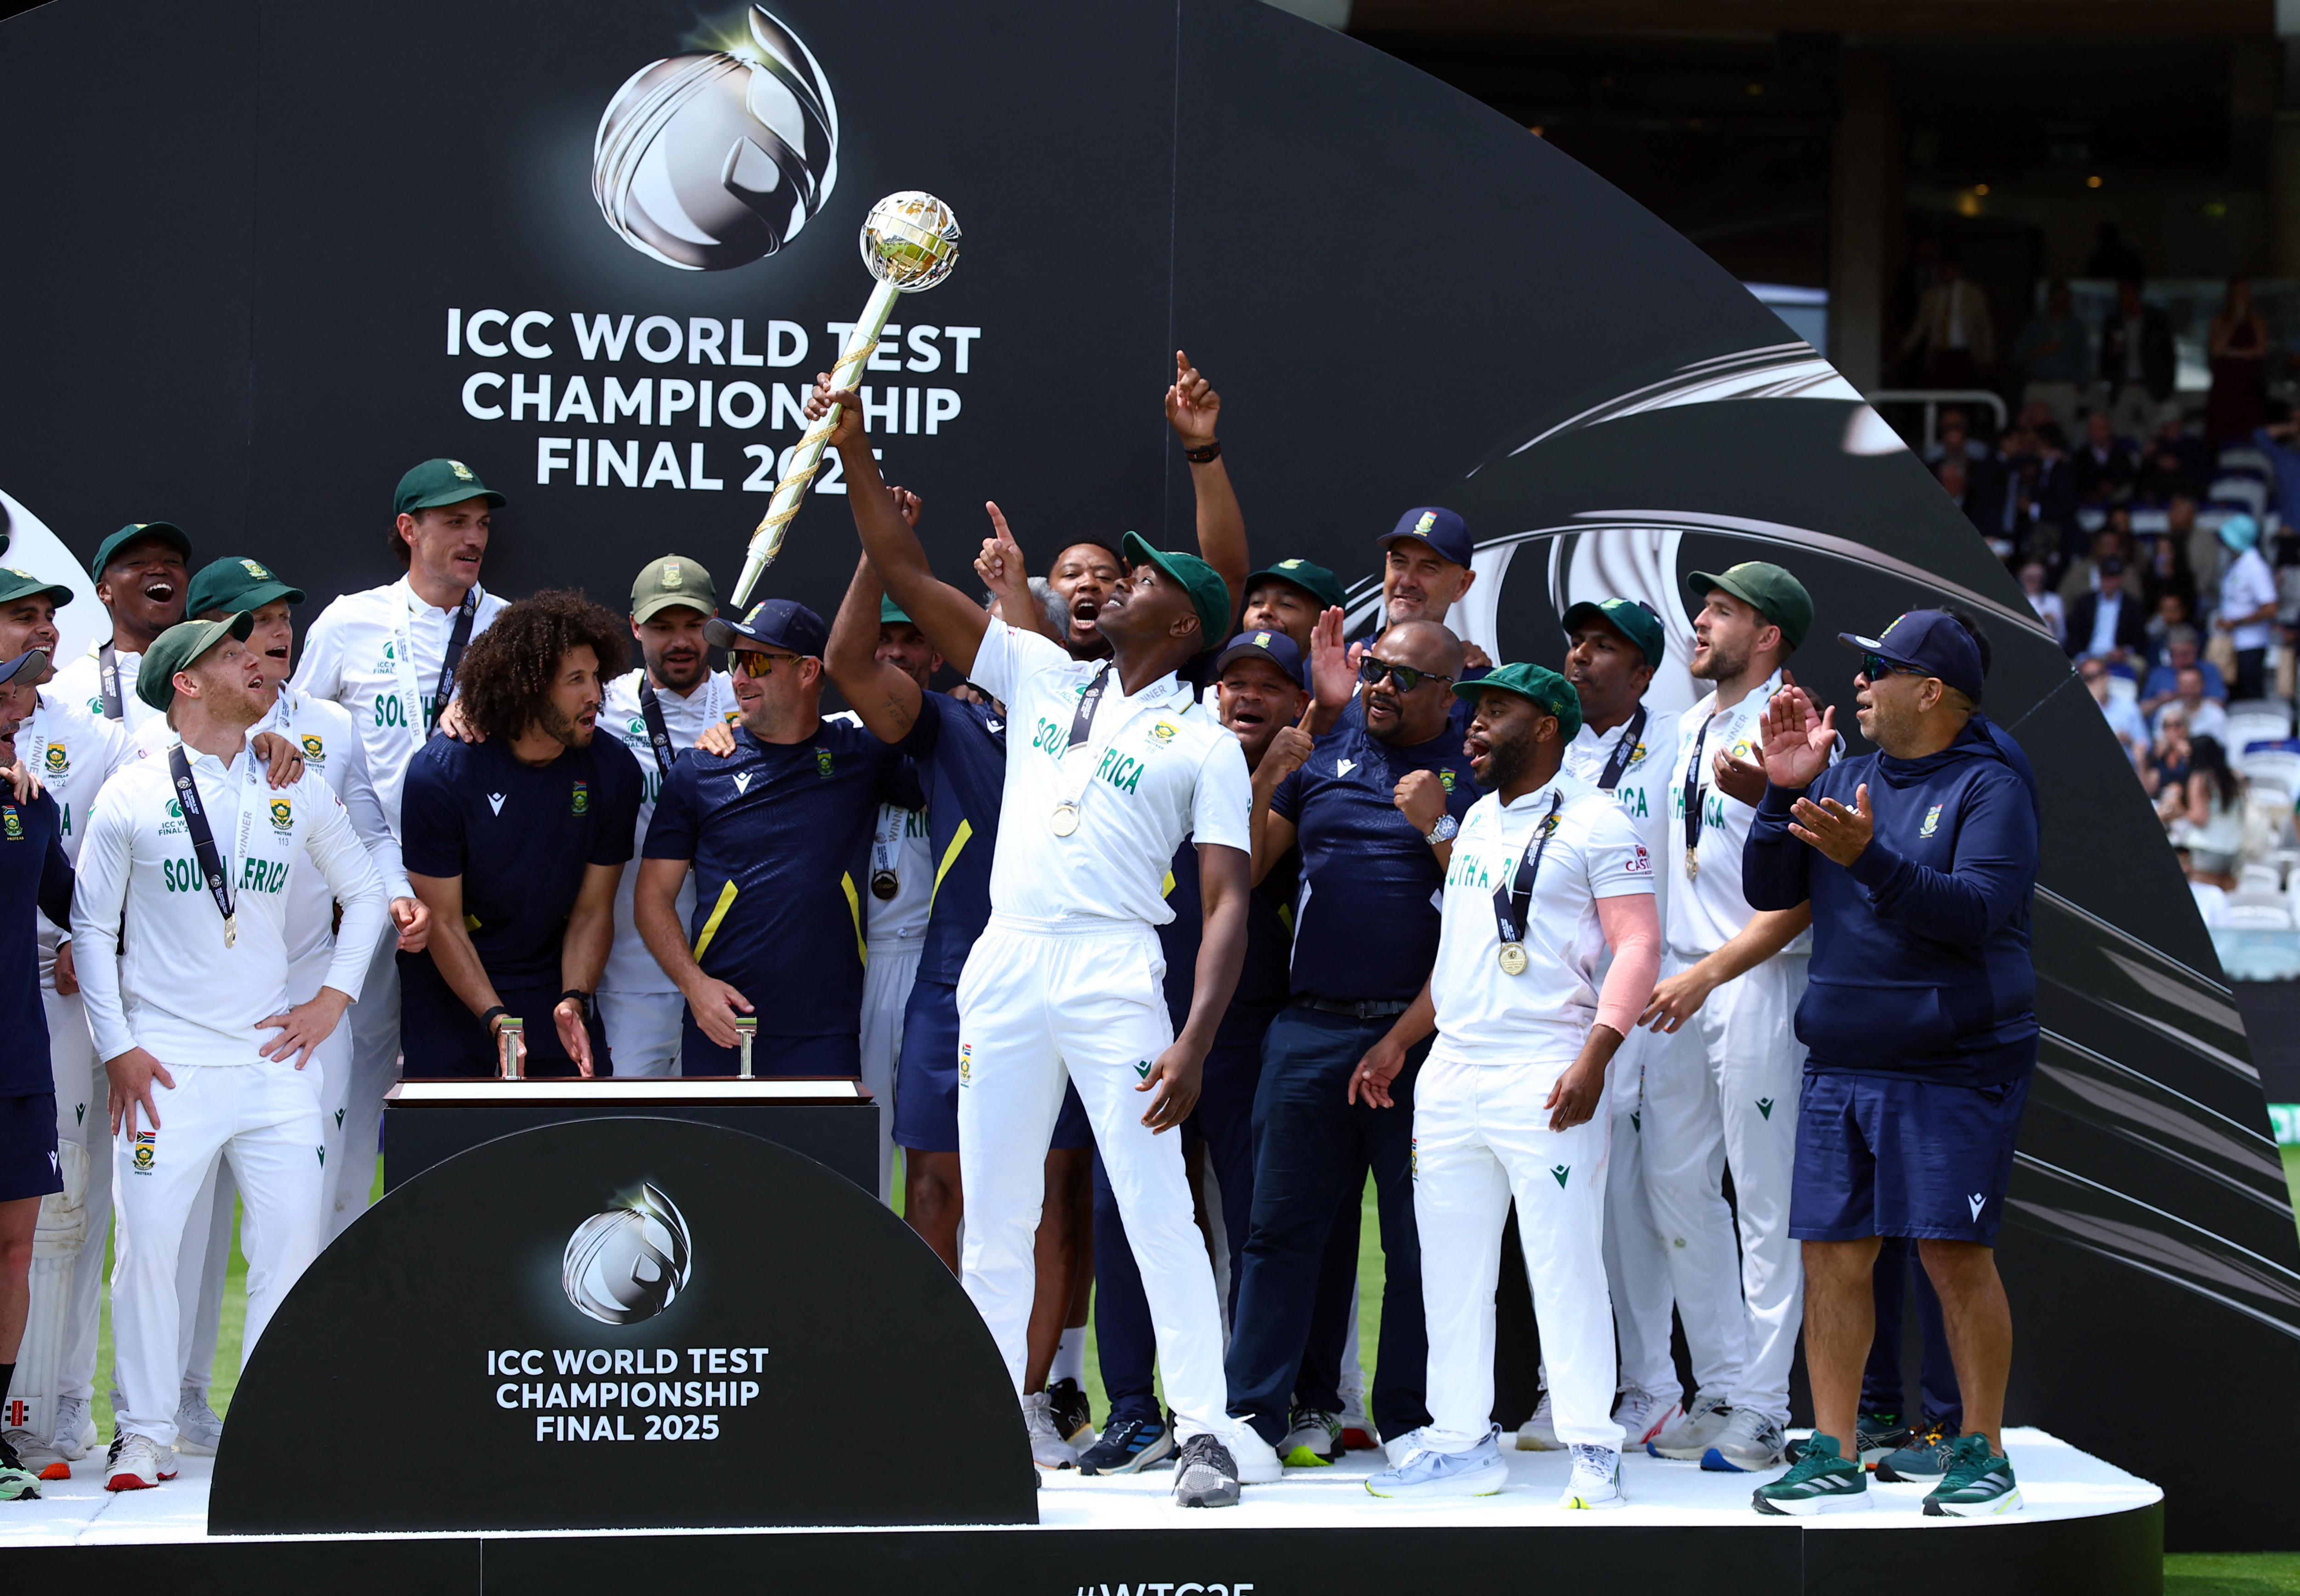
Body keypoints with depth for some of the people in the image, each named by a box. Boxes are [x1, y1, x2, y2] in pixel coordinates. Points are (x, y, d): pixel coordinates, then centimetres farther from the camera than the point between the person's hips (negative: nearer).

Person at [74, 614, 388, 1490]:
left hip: (273, 1058, 3)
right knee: (147, 1244, -6)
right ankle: (147, 1437, 3)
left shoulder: (297, 790, 10)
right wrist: (116, 1047, -3)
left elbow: (365, 893, 18)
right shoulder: (131, 793, 1)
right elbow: (93, 926, 4)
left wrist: (334, 998, 7)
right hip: (165, 1069, -3)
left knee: (291, 1242, -2)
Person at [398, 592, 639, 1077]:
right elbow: (444, 922, -14)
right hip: (451, 990, -3)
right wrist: (495, 1019, -24)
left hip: (554, 981, 3)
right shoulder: (440, 774, -17)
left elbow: (593, 910, -3)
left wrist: (575, 1000, -19)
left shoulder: (612, 770, -7)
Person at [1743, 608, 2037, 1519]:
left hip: (1954, 1069, -6)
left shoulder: (1989, 787, -6)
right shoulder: (1848, 776, 12)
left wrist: (1870, 858, -30)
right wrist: (1785, 792, -4)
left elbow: (1976, 913, -20)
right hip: (1841, 1063, 6)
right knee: (1833, 1255, 3)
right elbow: (1769, 892, 10)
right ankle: (1832, 1458, 8)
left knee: (1955, 1255, -6)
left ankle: (1983, 1454, 5)